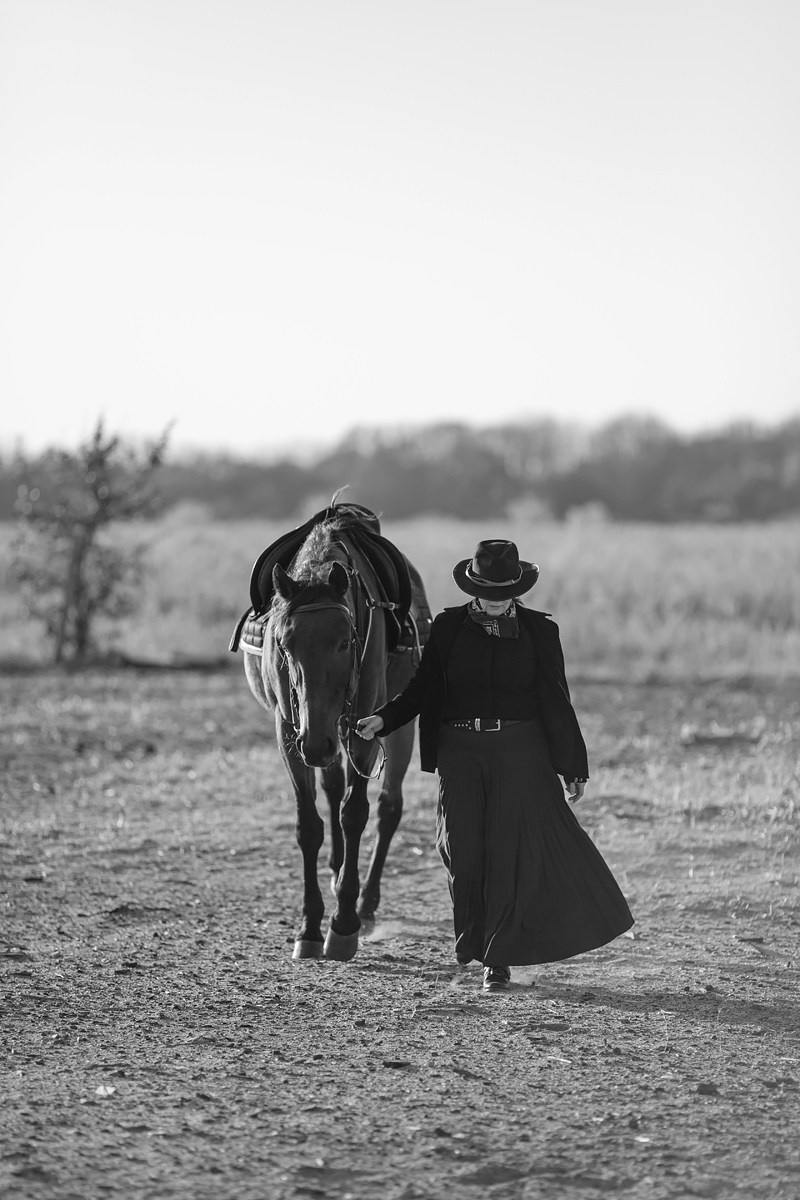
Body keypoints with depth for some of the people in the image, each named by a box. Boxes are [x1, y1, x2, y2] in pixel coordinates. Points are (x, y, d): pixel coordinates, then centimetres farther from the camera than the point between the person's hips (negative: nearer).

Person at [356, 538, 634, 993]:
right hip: (461, 753, 1)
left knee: (514, 849, -5)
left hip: (521, 751, -1)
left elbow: (557, 702, 5)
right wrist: (382, 720, -8)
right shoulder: (449, 627, 3)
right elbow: (422, 689, 8)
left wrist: (575, 766, 5)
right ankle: (478, 942, 21)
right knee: (464, 851, 0)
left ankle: (500, 957, 4)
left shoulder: (539, 630, 1)